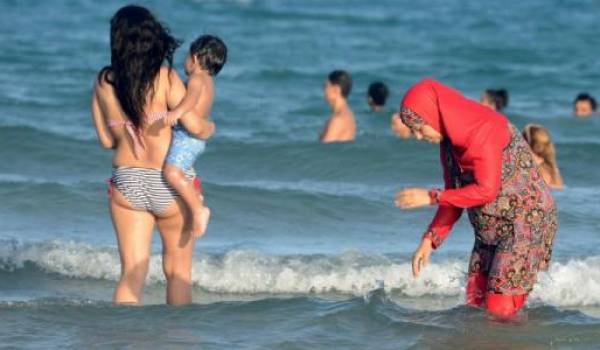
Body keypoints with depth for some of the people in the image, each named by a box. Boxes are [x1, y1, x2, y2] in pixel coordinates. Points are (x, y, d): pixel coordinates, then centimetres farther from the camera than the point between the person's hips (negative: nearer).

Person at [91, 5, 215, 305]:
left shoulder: (104, 82, -1)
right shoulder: (164, 77, -12)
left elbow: (106, 140, 7)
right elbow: (193, 125, -16)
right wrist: (210, 128, 6)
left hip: (125, 183, 2)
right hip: (171, 183, -2)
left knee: (131, 273, 3)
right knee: (178, 272, 14)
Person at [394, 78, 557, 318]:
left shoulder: (484, 130, -20)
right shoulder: (450, 141, 7)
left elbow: (486, 190, -24)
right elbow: (455, 195, 11)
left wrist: (431, 197, -20)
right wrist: (429, 240, 2)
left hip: (526, 223, -9)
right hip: (489, 231, 9)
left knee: (500, 309, -13)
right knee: (475, 304, 5)